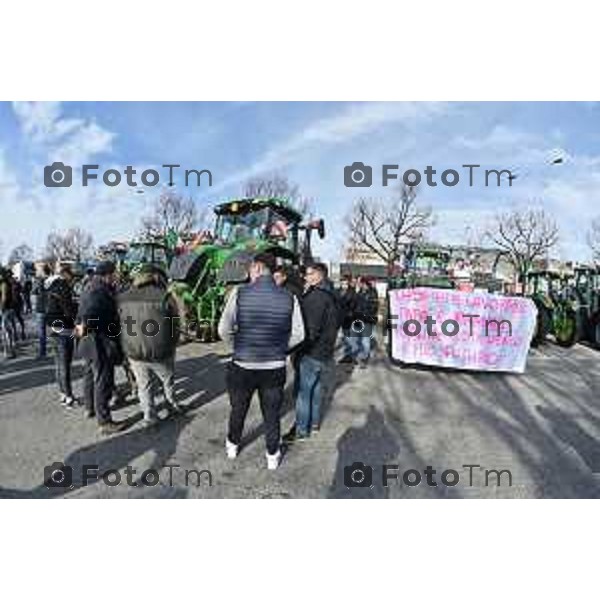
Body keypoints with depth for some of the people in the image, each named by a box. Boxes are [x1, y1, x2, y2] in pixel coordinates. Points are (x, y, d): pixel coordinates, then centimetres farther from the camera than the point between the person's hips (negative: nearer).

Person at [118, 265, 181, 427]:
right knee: (168, 380, 23)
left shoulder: (122, 298, -2)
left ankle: (149, 416, 25)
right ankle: (172, 405, 40)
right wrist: (170, 348, 9)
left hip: (134, 353, 2)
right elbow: (175, 327, -7)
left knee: (143, 385, 20)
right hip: (160, 353, -2)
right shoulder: (165, 297, -13)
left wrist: (127, 349, 16)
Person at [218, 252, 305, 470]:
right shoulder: (289, 298, -9)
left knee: (238, 409, 24)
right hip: (275, 368, 1)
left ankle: (232, 445, 47)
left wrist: (238, 344, 7)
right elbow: (298, 335, -4)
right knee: (272, 414, 19)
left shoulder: (239, 293, -14)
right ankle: (273, 456, 36)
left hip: (243, 366, 0)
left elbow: (224, 330, -12)